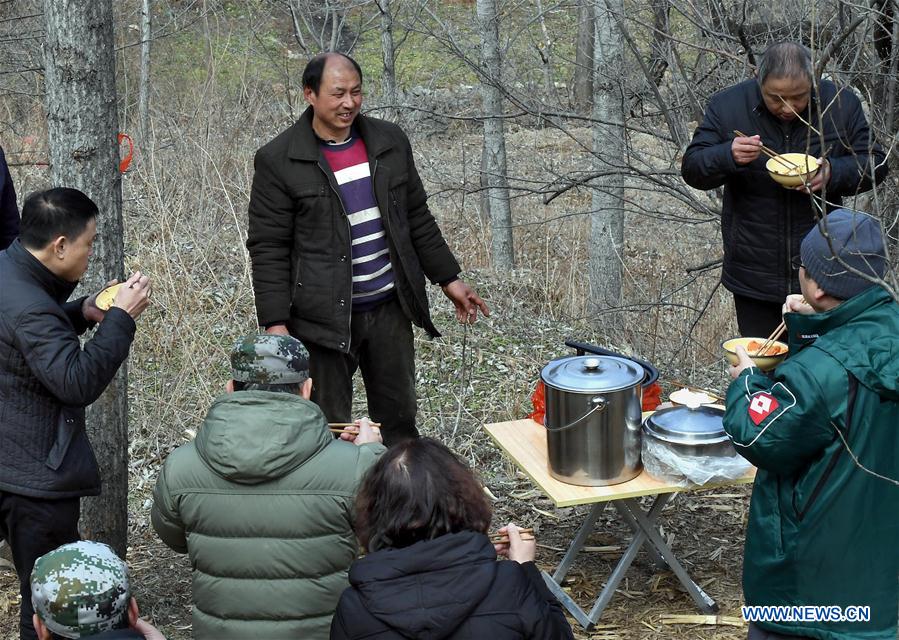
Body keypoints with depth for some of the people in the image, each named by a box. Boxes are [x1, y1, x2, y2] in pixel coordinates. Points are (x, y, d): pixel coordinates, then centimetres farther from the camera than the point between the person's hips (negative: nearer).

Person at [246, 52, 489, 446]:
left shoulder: (390, 142, 6)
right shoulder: (278, 161, -8)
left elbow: (417, 218, 15)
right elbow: (268, 248, -8)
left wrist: (449, 279, 14)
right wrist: (275, 322, -14)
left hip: (389, 309, 4)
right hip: (324, 318, -4)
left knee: (399, 421, 14)